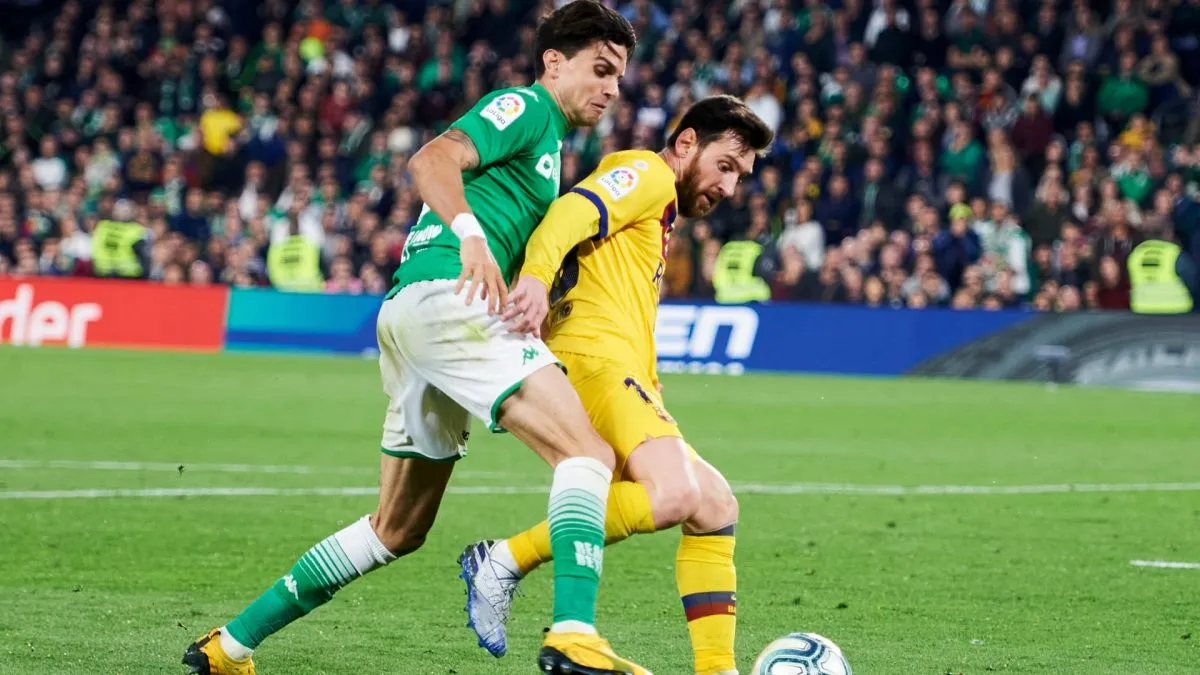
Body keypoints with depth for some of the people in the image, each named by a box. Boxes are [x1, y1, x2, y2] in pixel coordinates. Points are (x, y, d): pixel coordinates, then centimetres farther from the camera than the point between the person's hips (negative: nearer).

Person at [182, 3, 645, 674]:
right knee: (588, 455, -19)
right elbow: (433, 160, -17)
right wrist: (470, 234, -32)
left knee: (398, 530, 17)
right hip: (447, 298, -10)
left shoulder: (546, 140, 31)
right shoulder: (527, 107, 1)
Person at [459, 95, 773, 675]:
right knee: (674, 494, -28)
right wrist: (537, 276, -33)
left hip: (617, 374, 10)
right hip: (593, 360, -10)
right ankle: (505, 563, -22)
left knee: (714, 506, 8)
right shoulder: (648, 174, 4)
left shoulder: (659, 214, 34)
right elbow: (570, 214, -15)